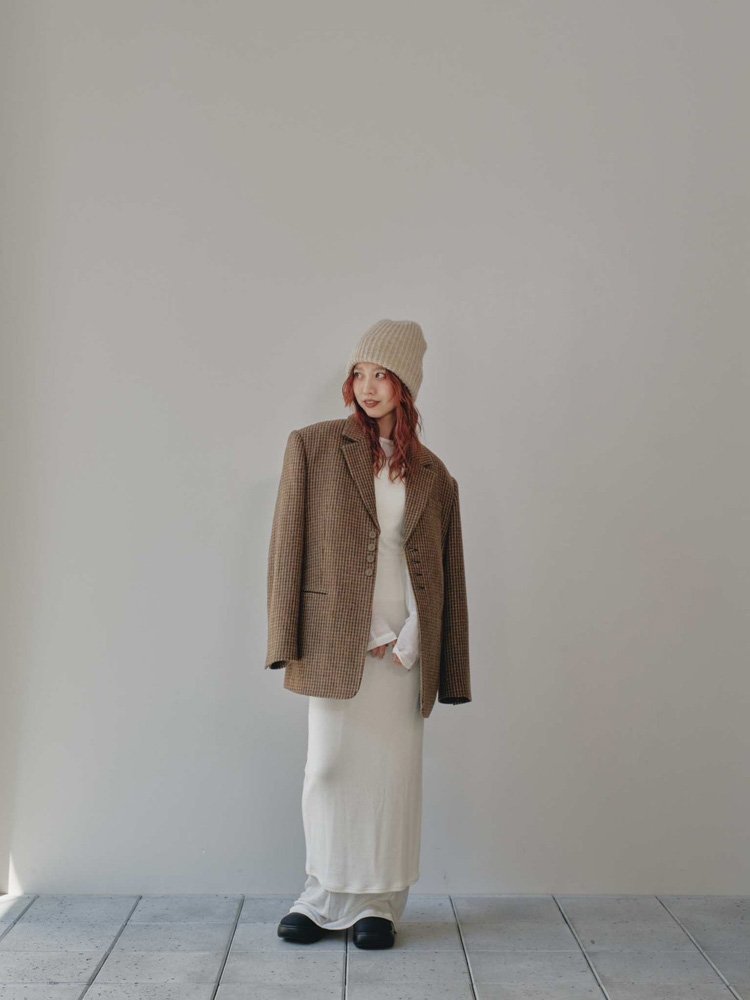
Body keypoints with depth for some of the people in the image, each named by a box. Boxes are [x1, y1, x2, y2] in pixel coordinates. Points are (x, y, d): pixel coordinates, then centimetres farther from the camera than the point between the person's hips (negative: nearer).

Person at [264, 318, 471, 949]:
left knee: (394, 773, 5)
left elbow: (448, 574, 11)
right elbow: (288, 547, 1)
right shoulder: (312, 447, 4)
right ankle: (326, 896, 22)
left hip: (405, 646, 2)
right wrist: (289, 641, -6)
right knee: (330, 767, 3)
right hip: (335, 642, -2)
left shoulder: (433, 474, 10)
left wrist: (410, 643, -1)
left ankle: (378, 903, 20)